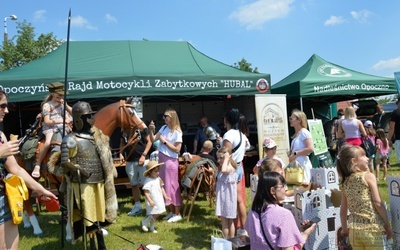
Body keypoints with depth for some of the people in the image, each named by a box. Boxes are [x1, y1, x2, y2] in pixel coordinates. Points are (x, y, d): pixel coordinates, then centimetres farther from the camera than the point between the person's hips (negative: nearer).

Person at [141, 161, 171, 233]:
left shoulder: (158, 179, 5)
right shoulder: (148, 181, -18)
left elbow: (161, 188, 15)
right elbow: (146, 192, -21)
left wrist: (165, 197, 11)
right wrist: (150, 201, -26)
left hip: (159, 200, 8)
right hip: (153, 201, -8)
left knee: (156, 214, 13)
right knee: (155, 214, -11)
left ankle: (151, 227, 28)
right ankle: (144, 222, 8)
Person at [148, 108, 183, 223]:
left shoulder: (177, 132, -13)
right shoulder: (164, 128, 8)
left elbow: (177, 149, -16)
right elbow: (153, 139, 8)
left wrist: (165, 141, -16)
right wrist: (151, 130, -9)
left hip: (171, 161, -7)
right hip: (161, 159, 8)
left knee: (172, 186, -2)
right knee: (165, 186, 12)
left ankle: (177, 214, 9)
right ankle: (172, 211, 24)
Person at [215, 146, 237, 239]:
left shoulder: (230, 167, -18)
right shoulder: (221, 167, 9)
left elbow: (224, 170, -44)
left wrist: (226, 158, -30)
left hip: (228, 198, -7)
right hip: (222, 197, 8)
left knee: (229, 221, 6)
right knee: (223, 220, 13)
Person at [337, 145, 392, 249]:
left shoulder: (345, 182, 8)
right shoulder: (368, 176, -5)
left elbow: (343, 210, 10)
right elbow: (378, 203, -9)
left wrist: (344, 229, 21)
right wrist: (387, 225, 0)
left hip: (354, 230, 5)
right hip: (372, 228, -4)